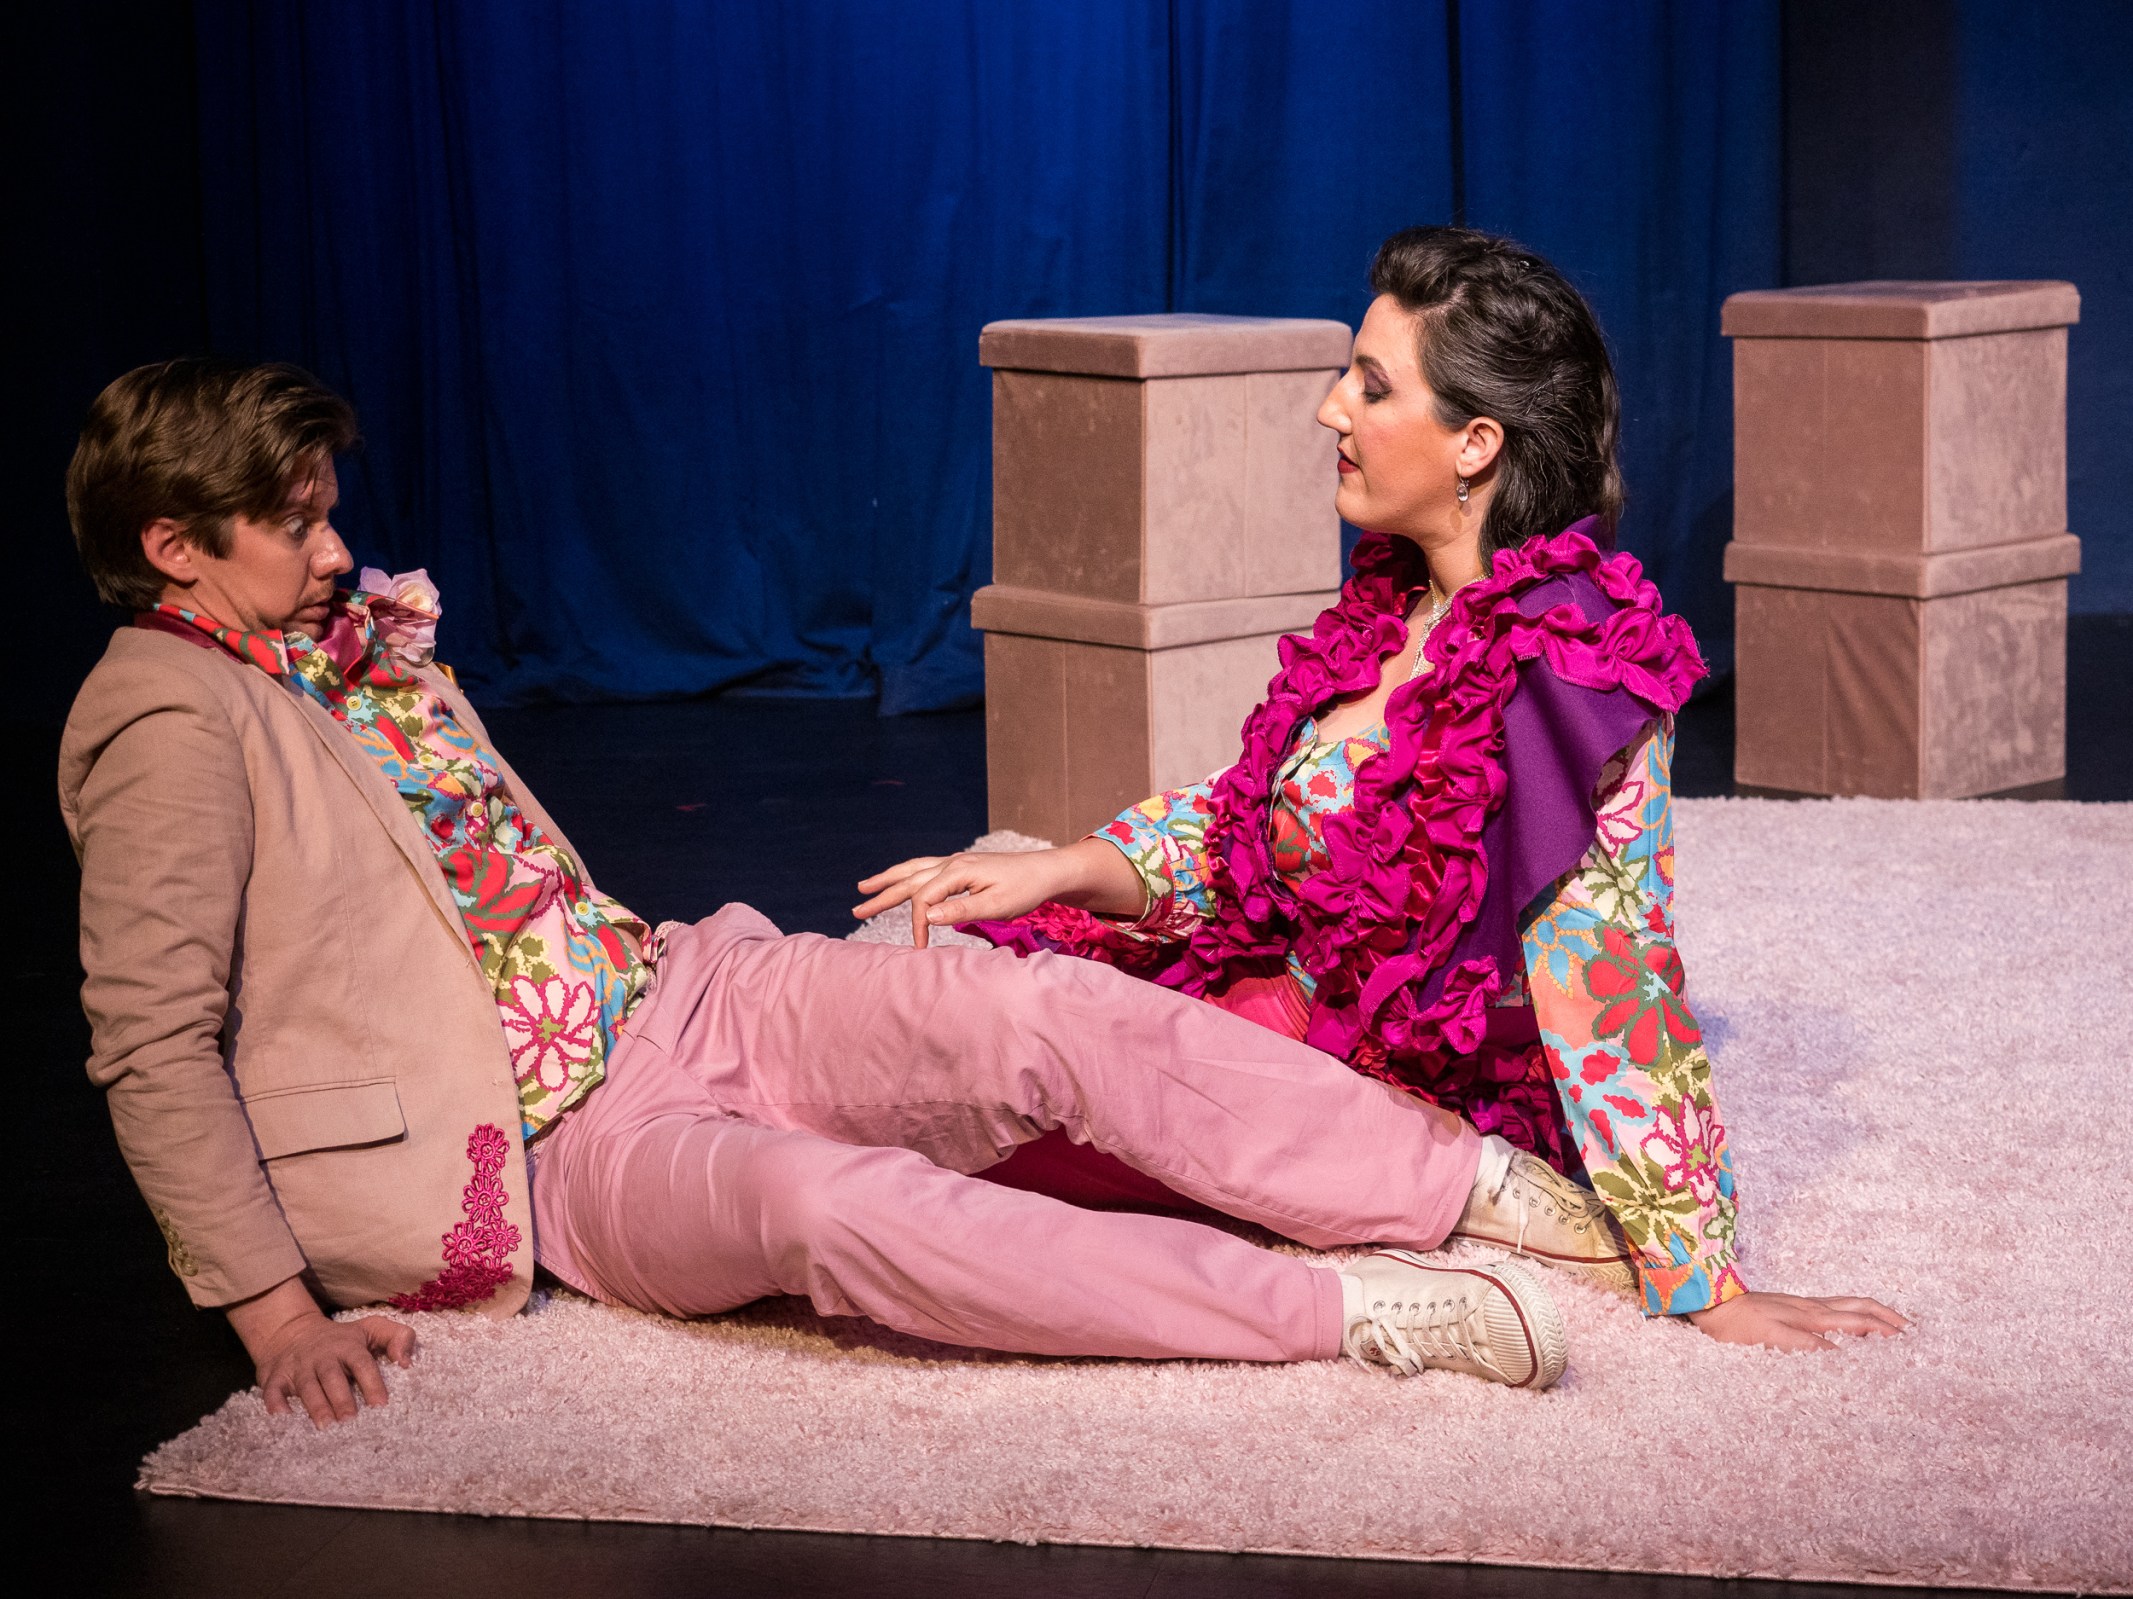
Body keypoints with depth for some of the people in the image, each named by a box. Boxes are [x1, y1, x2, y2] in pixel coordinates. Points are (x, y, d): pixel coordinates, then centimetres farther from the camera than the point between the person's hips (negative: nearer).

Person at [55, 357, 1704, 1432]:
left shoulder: (357, 638, 15)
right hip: (549, 1145, -8)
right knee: (820, 1199, -38)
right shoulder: (173, 726, -10)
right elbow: (154, 1044, -13)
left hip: (663, 994, 8)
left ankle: (1491, 1183, -20)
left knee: (1033, 1004, -17)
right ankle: (1354, 1309, -42)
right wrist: (276, 1311, -17)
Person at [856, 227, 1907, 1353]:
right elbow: (1251, 820, 8)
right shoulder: (1397, 600, 2)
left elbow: (1609, 993, -25)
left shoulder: (1567, 668, -24)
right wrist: (1057, 871, -7)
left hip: (1458, 1083, -9)